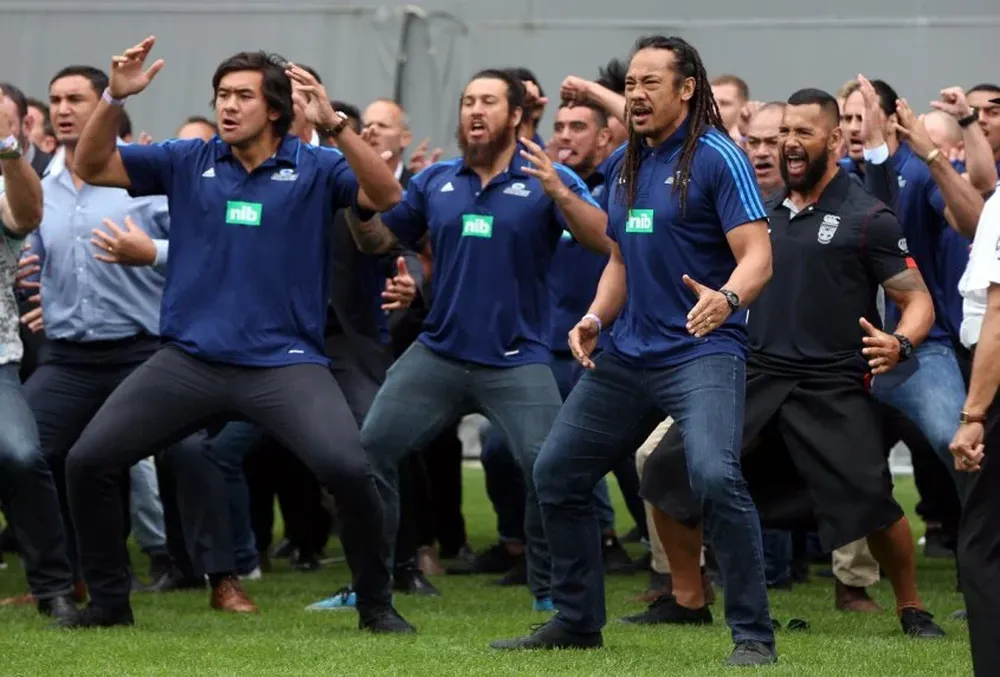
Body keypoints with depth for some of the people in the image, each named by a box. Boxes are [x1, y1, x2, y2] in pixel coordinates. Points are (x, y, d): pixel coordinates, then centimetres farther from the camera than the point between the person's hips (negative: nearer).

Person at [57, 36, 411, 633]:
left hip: (284, 362, -3)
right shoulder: (188, 162, 6)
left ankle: (377, 604, -3)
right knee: (87, 461, -4)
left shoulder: (314, 168, -1)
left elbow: (386, 196, -16)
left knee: (348, 468, -24)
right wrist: (115, 98, -12)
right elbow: (93, 167, 5)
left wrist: (335, 126, -29)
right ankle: (109, 601, 14)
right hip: (189, 359, 3)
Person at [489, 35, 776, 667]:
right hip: (627, 354, 8)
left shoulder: (718, 158, -10)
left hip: (703, 351, -8)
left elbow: (757, 256, -17)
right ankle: (578, 620, 27)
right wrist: (596, 318, 5)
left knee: (715, 474, -29)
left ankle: (754, 634, -18)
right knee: (556, 473, 11)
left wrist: (728, 298, -37)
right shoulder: (622, 165, 12)